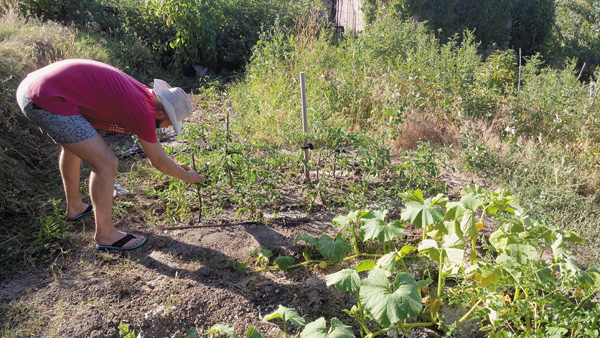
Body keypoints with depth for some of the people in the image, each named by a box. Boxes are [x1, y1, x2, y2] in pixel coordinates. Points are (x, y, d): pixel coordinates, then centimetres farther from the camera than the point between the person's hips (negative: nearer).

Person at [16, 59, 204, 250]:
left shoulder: (139, 91, 14)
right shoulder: (143, 113, -12)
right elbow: (158, 162, 2)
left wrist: (173, 166, 40)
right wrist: (186, 176, 19)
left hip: (29, 87, 11)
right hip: (47, 101, -11)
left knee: (72, 145, 31)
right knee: (105, 164, -6)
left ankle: (74, 207, 50)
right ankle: (105, 234, 11)